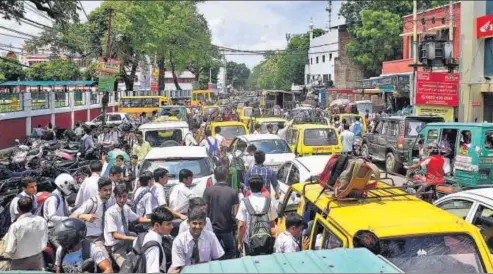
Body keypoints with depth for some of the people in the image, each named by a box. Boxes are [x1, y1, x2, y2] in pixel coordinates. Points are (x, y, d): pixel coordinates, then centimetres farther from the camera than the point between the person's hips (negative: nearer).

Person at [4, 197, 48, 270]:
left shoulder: (15, 226, -23)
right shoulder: (42, 221, -11)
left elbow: (9, 250, -18)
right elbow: (44, 243, -2)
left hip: (20, 262, -3)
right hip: (37, 258, 3)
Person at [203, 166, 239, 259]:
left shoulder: (208, 191, -10)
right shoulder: (233, 192, -8)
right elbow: (235, 213, -4)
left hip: (213, 228, 0)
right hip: (228, 228, 0)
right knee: (229, 252, 18)